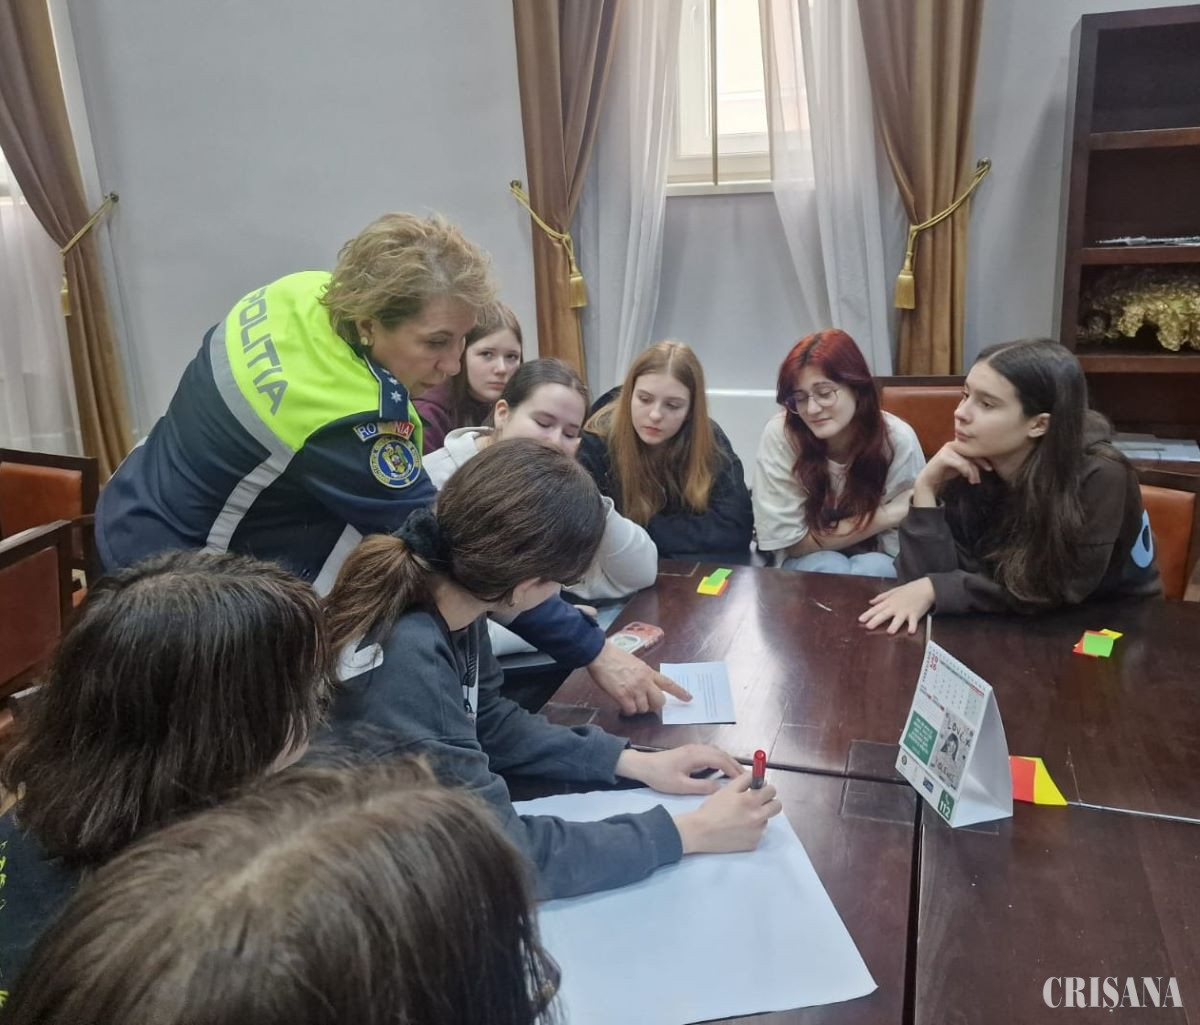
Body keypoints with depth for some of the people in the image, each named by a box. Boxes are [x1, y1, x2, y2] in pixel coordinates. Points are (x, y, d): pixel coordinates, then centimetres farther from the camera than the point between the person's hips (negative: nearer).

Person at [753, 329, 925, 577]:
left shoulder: (897, 439, -20)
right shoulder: (780, 435, -21)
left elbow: (902, 545, -12)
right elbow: (791, 543, -16)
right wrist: (886, 515, -18)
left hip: (876, 563, 2)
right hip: (809, 565, -2)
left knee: (874, 568, -29)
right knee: (828, 567, -32)